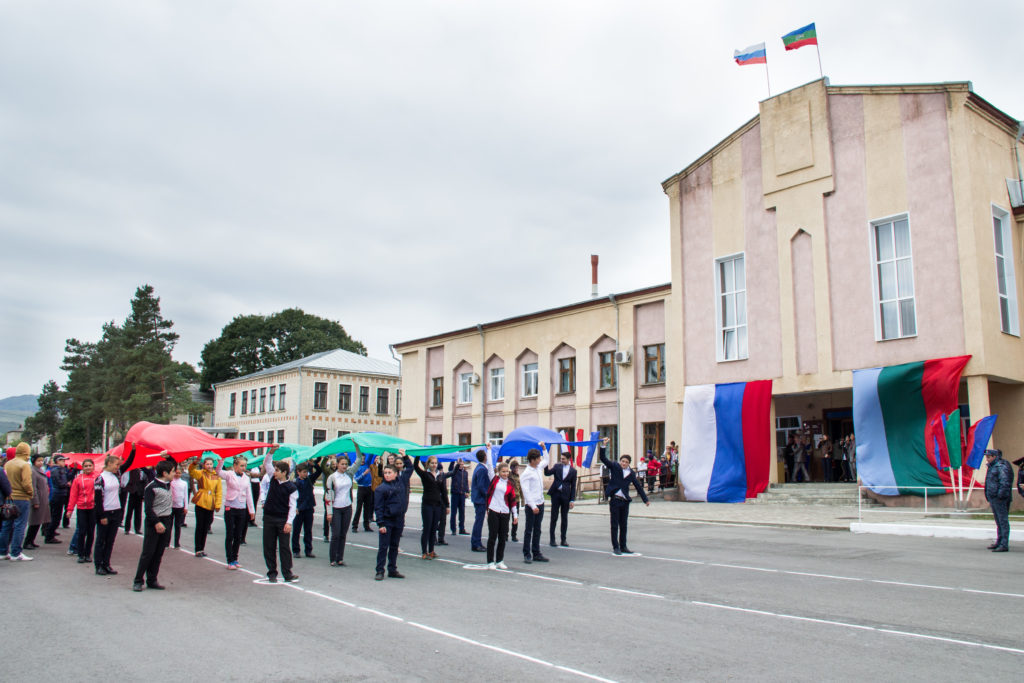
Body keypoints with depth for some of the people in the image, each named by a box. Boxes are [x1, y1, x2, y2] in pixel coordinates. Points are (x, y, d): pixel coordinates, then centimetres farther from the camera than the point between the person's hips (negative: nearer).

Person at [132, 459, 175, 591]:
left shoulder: (168, 484, 9)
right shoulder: (151, 487, -12)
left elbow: (173, 464, 26)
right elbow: (148, 509, -17)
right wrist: (156, 523, -23)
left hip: (165, 521, 7)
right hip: (153, 522, -7)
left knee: (159, 553, 8)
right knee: (148, 553, -4)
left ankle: (152, 580, 14)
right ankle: (138, 581, 5)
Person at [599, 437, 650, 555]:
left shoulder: (631, 473, 8)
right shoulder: (615, 467, 0)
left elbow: (638, 487, 12)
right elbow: (603, 458, -7)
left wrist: (645, 500, 11)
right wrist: (603, 446, -19)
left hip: (625, 501, 3)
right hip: (615, 500, -3)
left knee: (623, 525, 11)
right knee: (615, 525, 2)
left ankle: (623, 547, 22)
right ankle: (615, 547, 9)